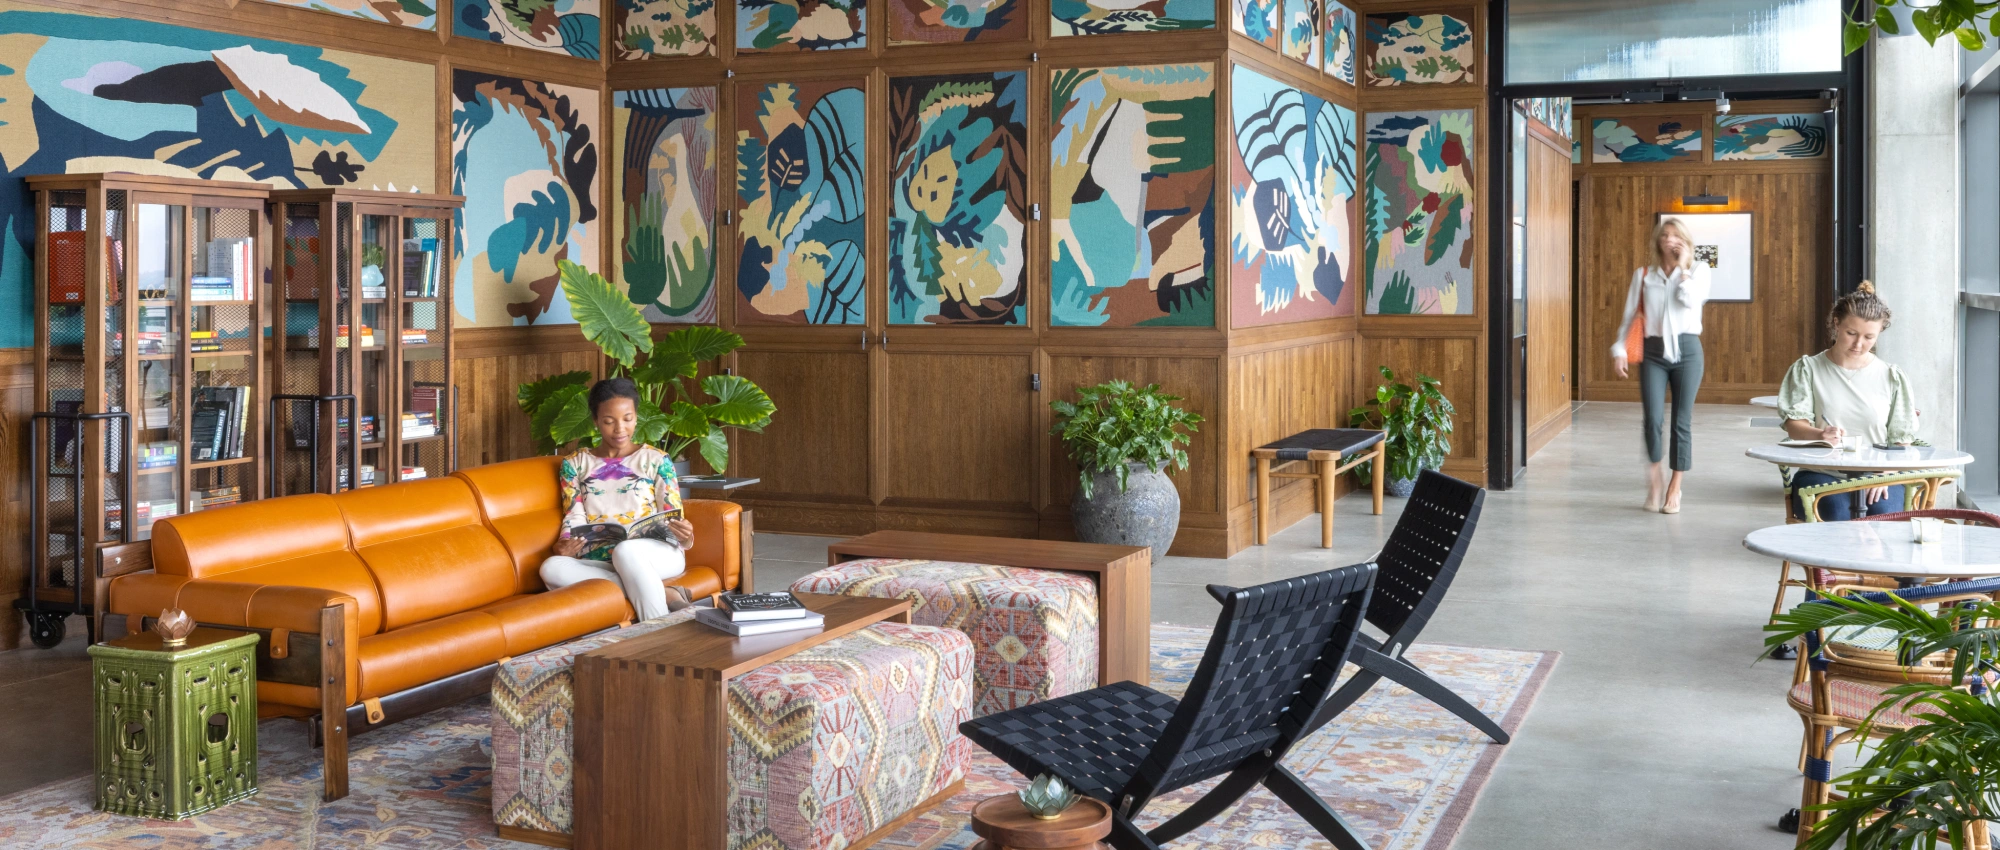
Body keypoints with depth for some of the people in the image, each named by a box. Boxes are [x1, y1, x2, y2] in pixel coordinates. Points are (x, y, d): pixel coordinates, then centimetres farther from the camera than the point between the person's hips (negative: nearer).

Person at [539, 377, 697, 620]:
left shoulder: (656, 460, 10)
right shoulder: (575, 464, 15)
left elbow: (673, 521, 5)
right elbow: (574, 519, 7)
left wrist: (685, 535, -20)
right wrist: (564, 546, -17)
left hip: (657, 556, -3)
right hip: (600, 563, 3)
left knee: (625, 550, -38)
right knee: (551, 568, -31)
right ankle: (663, 592, -31)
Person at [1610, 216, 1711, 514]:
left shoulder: (1698, 270, 6)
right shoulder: (1643, 275, 9)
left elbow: (1690, 299, -14)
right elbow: (1630, 315, 8)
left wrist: (1683, 266, -6)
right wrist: (1620, 349, -2)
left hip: (1686, 350, 0)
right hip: (1654, 352, 0)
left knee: (1682, 422, 2)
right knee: (1653, 418, -13)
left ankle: (1674, 489, 12)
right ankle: (1654, 477, 11)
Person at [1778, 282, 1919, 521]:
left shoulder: (1892, 378, 12)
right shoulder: (1808, 369, 8)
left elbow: (1901, 440, 8)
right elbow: (1794, 425, -2)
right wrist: (1820, 435, -26)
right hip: (1821, 473, -1)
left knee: (1884, 514, -30)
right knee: (1837, 513, -33)